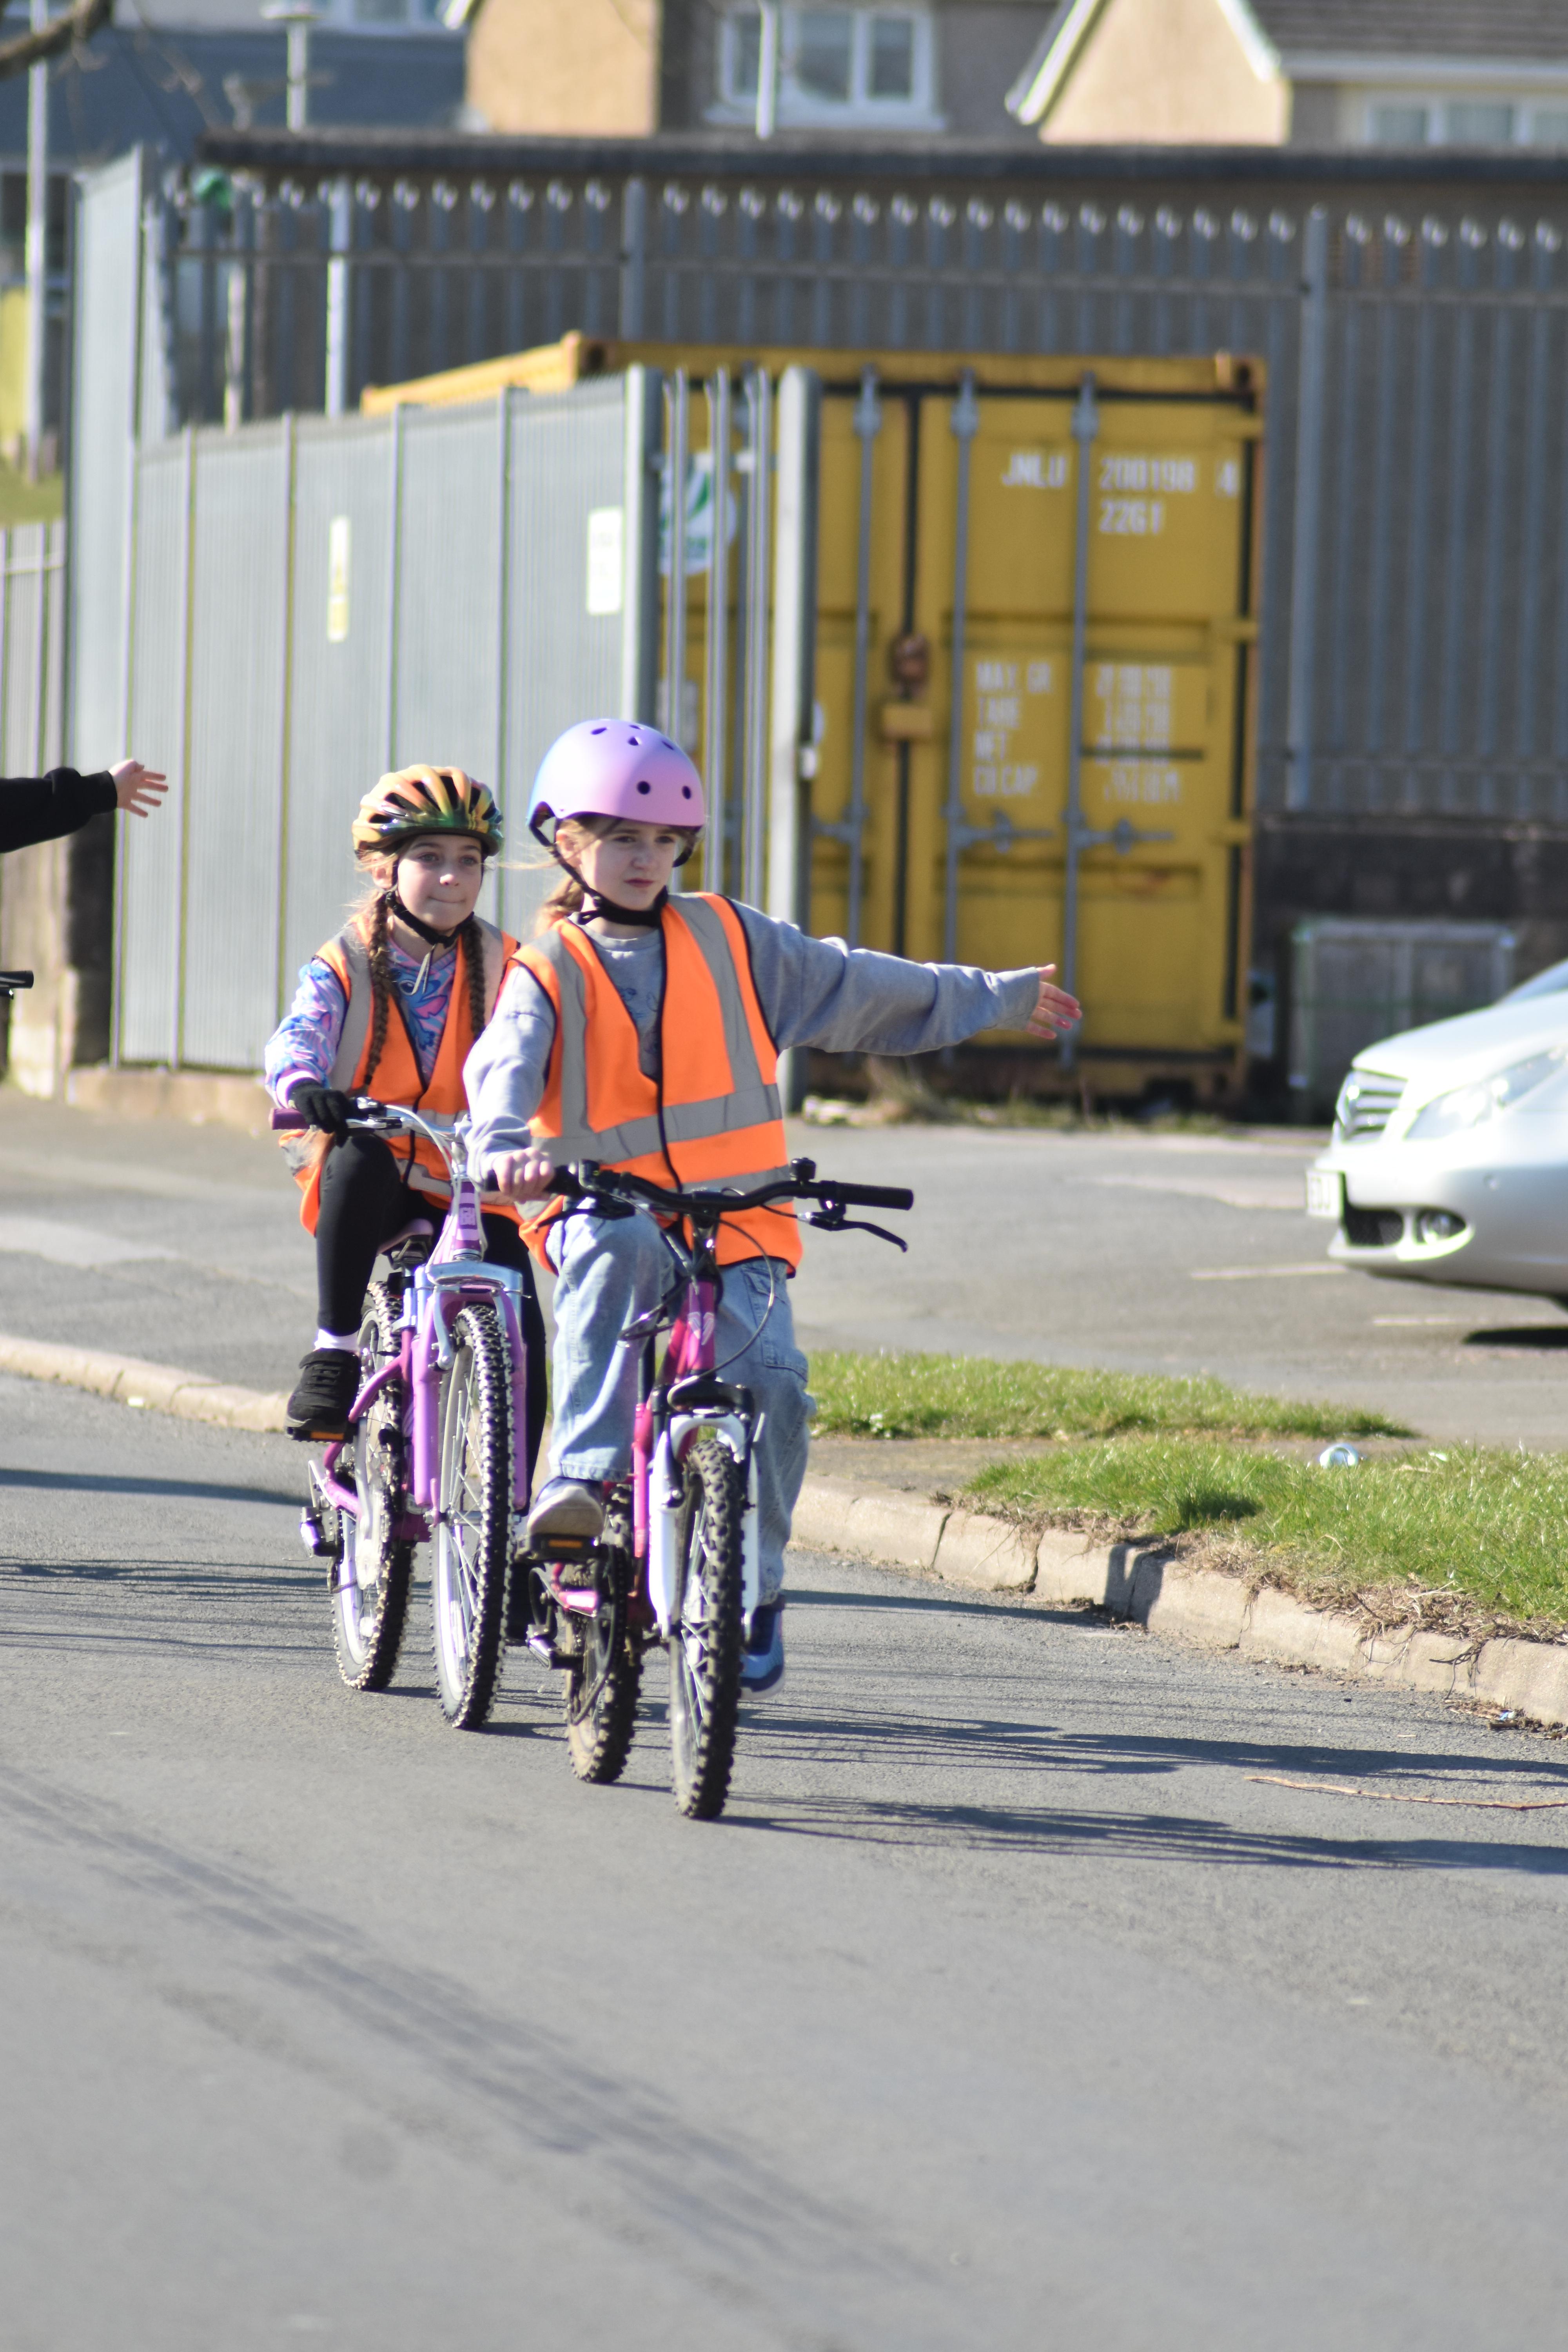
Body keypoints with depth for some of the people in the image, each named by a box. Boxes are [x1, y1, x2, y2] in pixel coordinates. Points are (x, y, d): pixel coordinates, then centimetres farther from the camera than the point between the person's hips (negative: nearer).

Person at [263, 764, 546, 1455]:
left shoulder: (499, 964, 4)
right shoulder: (346, 967, -3)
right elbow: (297, 1038, -18)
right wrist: (304, 1087, -43)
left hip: (467, 1188, 2)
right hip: (366, 1187, -2)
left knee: (519, 1334, -15)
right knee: (362, 1157, -38)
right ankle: (335, 1346, -26)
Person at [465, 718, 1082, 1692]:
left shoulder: (730, 941, 14)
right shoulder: (549, 973, 4)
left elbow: (856, 988, 23)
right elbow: (504, 1068, -15)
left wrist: (997, 997, 28)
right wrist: (503, 1149, -38)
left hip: (735, 1222, 2)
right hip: (604, 1211, -2)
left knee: (769, 1380, -22)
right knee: (618, 1249, -39)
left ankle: (751, 1588, -3)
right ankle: (581, 1476, -43)